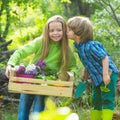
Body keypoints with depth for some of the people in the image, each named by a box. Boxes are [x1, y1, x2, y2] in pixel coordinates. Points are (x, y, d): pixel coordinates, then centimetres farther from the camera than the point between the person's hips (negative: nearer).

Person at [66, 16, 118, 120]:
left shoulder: (90, 46, -28)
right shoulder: (78, 45, -2)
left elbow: (105, 57, -25)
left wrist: (105, 74, -27)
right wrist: (85, 72, 14)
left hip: (108, 74, -10)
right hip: (96, 76, 10)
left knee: (107, 100, -8)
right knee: (96, 100, 16)